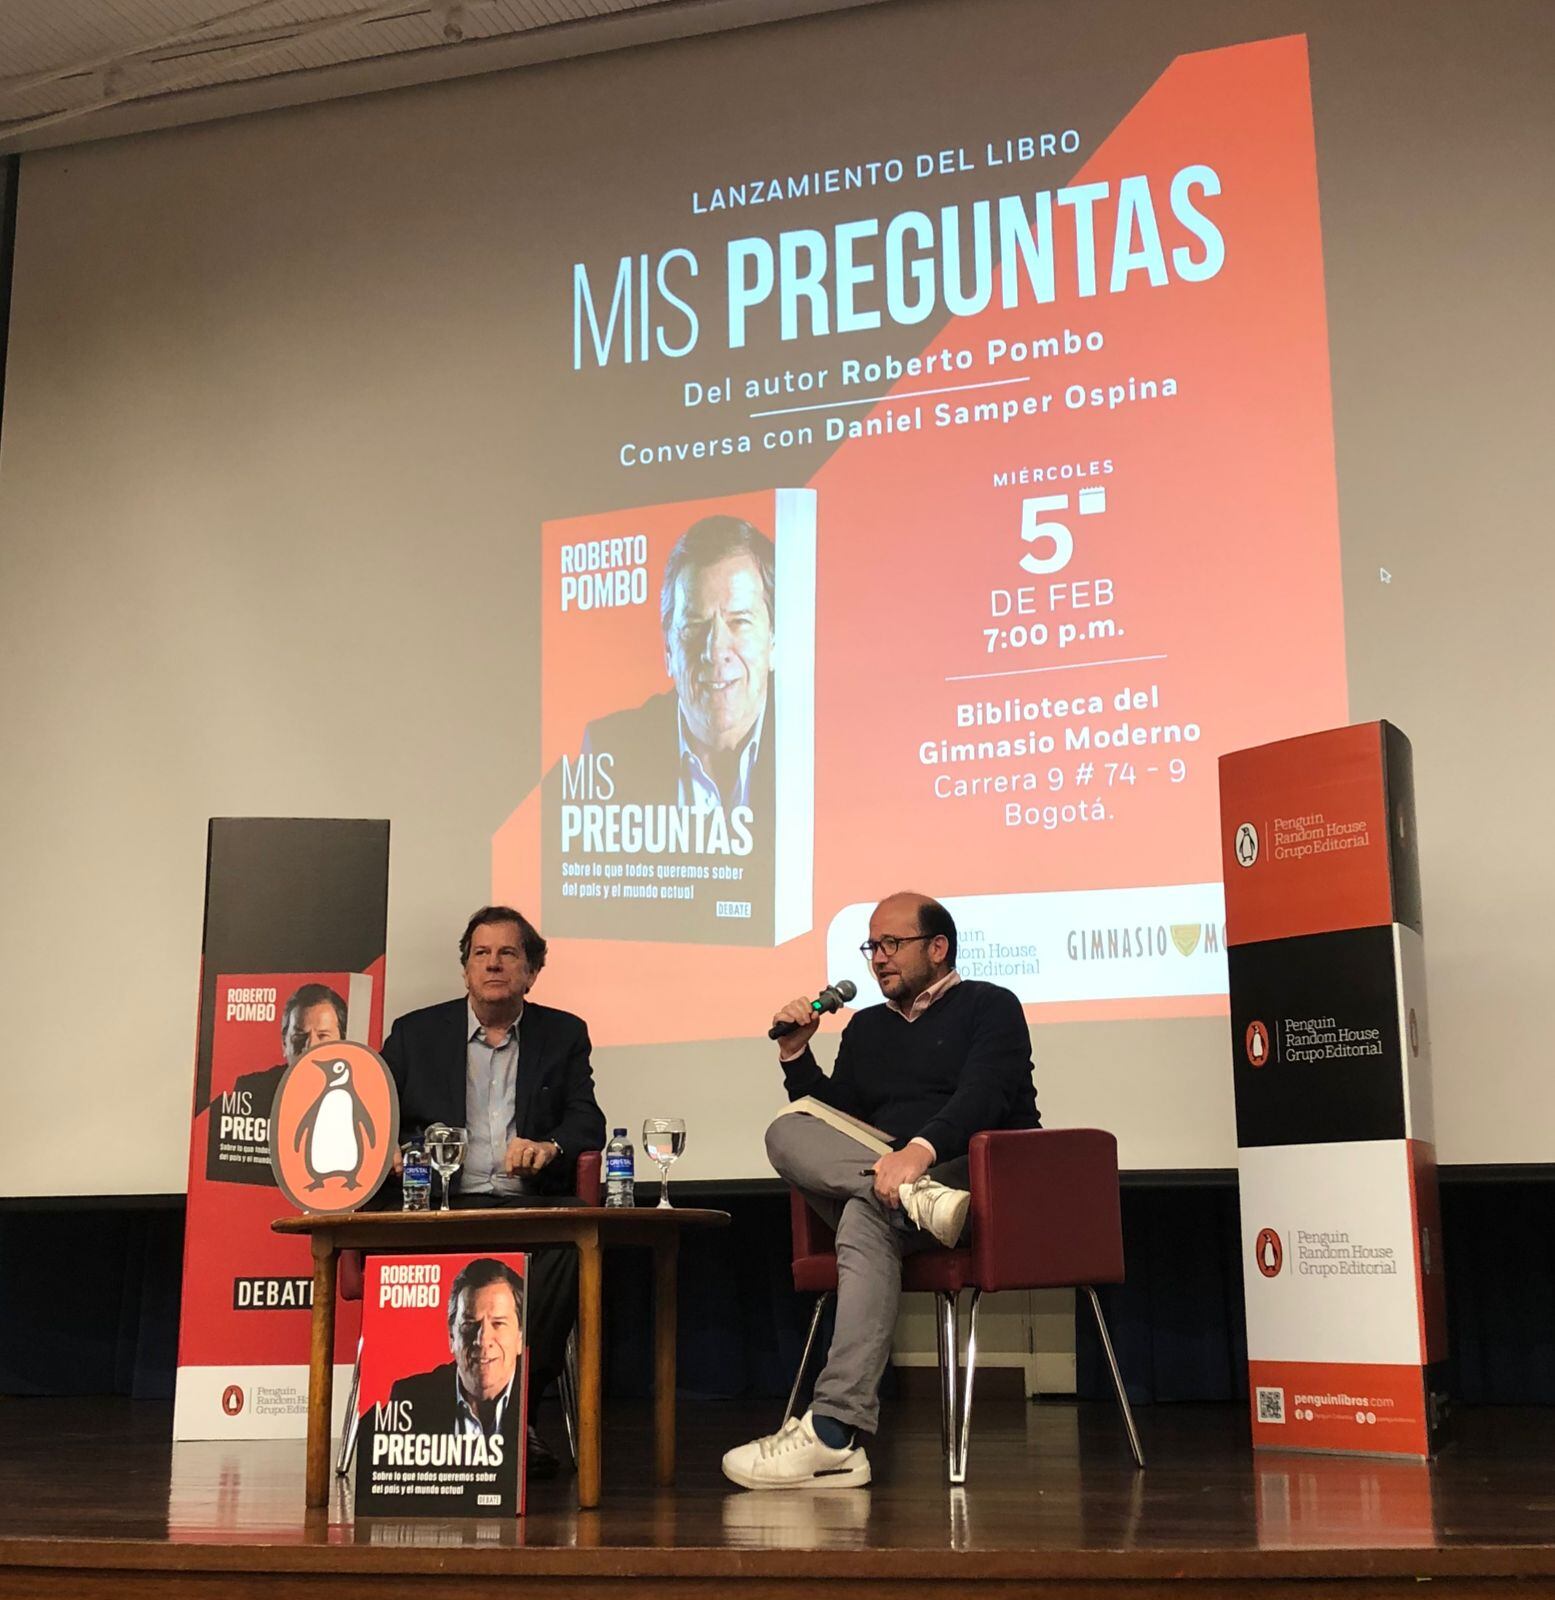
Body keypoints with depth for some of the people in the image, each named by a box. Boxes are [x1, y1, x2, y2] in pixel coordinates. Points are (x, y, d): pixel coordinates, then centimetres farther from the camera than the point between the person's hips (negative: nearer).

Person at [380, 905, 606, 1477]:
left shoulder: (564, 1034, 20)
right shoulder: (416, 1033, 19)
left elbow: (587, 1123, 10)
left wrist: (551, 1147, -14)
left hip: (532, 1203, 0)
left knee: (574, 1233, -36)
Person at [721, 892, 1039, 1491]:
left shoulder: (990, 1007, 7)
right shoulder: (866, 1028, 27)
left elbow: (983, 1095, -13)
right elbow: (834, 1118, 20)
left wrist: (921, 1149, -31)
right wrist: (796, 1056, 5)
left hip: (981, 1181, -5)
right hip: (879, 1173, 6)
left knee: (866, 1213, -37)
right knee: (790, 1132, -20)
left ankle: (834, 1432, -44)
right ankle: (917, 1196, -42)